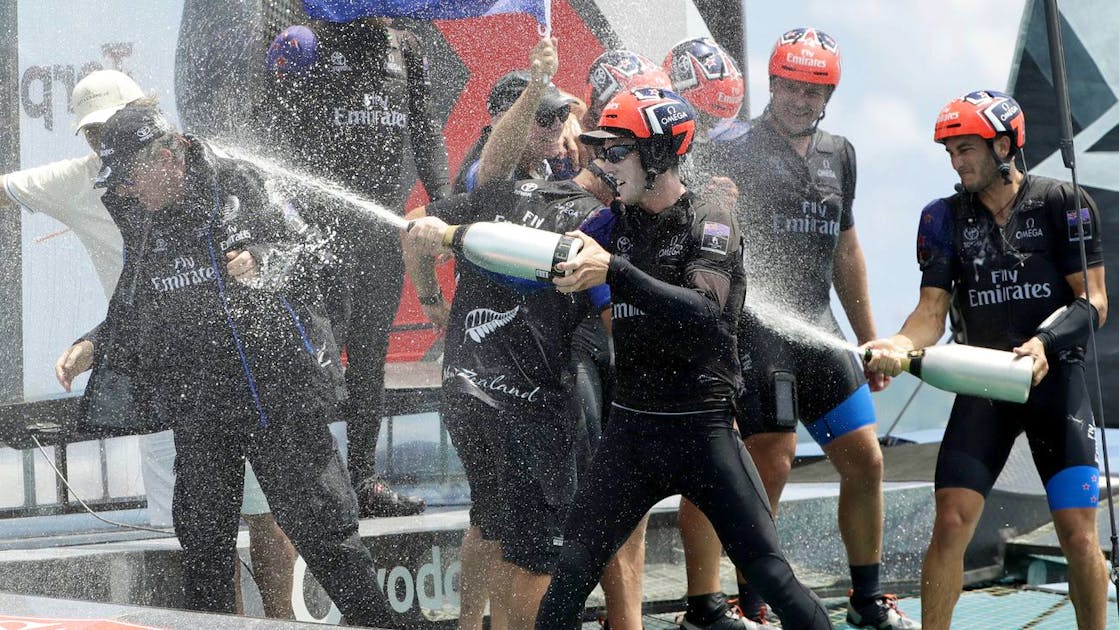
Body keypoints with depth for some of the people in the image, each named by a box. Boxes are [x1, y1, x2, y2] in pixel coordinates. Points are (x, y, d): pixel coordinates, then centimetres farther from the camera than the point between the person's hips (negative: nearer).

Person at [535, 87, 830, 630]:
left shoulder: (712, 226, -8)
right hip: (630, 429, 5)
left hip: (703, 429, -5)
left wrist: (614, 272, -34)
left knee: (769, 573, -6)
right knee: (572, 572, -2)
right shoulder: (618, 224, 9)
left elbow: (702, 314, -24)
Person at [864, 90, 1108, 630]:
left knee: (1078, 534, -6)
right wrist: (900, 344, -21)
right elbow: (933, 310, 0)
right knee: (950, 524, -9)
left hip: (1056, 379, -2)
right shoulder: (944, 218, 7)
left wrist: (1043, 342, -22)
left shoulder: (1063, 204, -2)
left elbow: (1093, 302, -4)